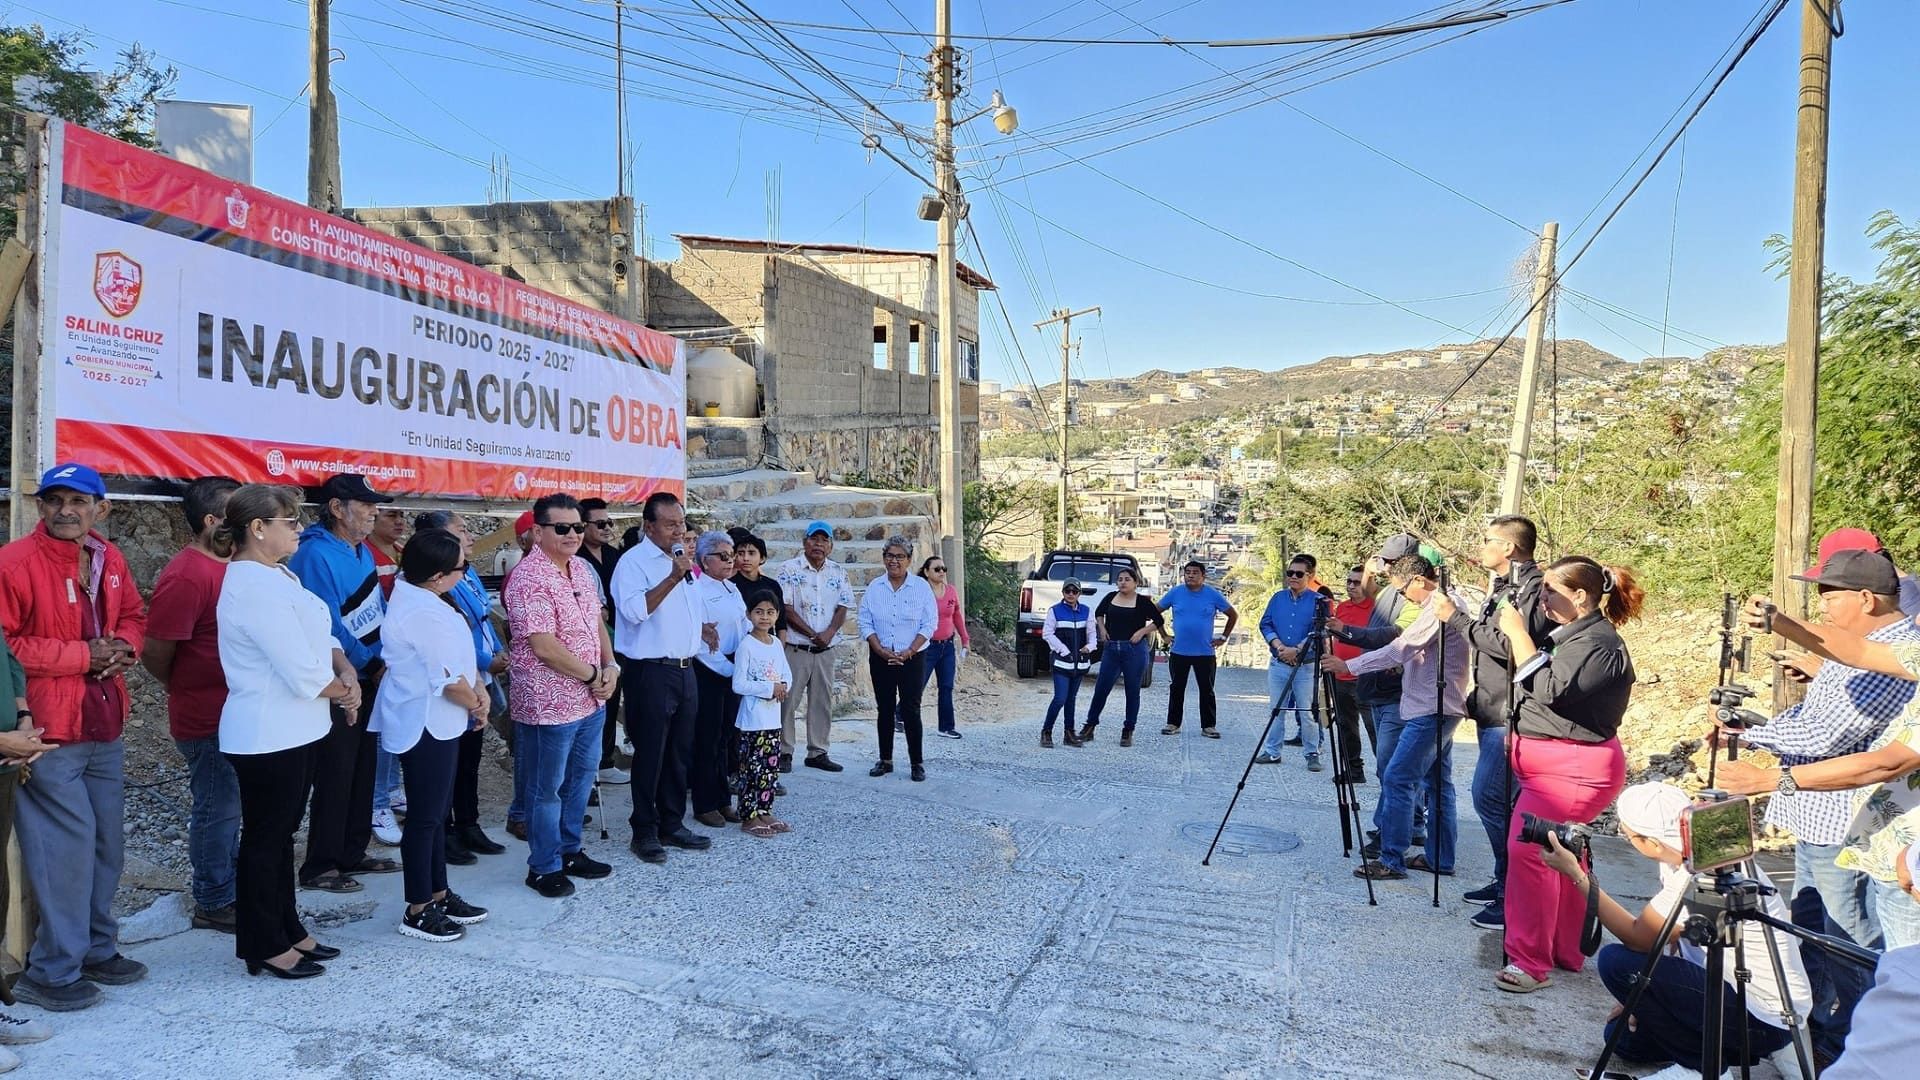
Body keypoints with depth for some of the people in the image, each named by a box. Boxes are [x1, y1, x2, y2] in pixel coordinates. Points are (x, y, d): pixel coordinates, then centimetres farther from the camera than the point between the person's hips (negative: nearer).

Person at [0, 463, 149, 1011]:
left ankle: (97, 949, 29)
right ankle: (51, 972, 9)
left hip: (105, 728, 7)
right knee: (69, 844, -5)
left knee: (106, 841, 14)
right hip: (48, 730, -7)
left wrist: (123, 647, 0)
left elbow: (134, 616, 21)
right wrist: (82, 655, -15)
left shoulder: (109, 559, 9)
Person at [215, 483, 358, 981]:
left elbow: (320, 636, 13)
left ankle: (287, 930, 31)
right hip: (268, 736, -10)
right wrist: (343, 690, -7)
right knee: (265, 840, 4)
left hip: (298, 730, 10)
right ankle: (264, 947, 18)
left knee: (281, 833, 19)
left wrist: (344, 668, -6)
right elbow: (302, 673, -24)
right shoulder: (255, 588, -22)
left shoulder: (279, 576, 9)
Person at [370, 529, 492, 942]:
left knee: (438, 812, 19)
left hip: (437, 722, 10)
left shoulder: (414, 591, 7)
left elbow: (460, 655, 12)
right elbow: (451, 680, -21)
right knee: (426, 817, 2)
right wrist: (476, 706, -3)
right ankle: (418, 910, 14)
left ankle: (439, 894, 31)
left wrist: (479, 690, 0)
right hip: (426, 725, -10)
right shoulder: (424, 614, -25)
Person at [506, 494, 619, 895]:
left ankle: (570, 851, 36)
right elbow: (543, 645, -24)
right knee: (546, 789, 7)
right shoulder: (529, 578, -19)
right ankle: (544, 867, 21)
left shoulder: (581, 568, 8)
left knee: (580, 780, 20)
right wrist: (593, 675, -15)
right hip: (549, 705, -8)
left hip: (591, 699, 9)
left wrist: (610, 666, 0)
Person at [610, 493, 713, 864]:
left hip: (684, 670, 8)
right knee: (650, 755, 0)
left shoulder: (682, 560, 15)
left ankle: (672, 824, 25)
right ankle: (644, 831, 12)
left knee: (680, 753, 13)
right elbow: (635, 609, -26)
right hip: (649, 672, -8)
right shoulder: (634, 561, -10)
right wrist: (673, 577, -28)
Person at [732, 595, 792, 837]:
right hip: (753, 719, -7)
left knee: (771, 767, 12)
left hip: (773, 717, 7)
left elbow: (787, 674, 12)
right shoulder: (746, 646, -12)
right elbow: (739, 685, -16)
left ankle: (764, 812, 22)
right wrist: (769, 688, -19)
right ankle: (748, 817, 7)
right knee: (752, 767, -2)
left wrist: (783, 686, -10)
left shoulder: (777, 644, 9)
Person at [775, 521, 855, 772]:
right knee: (788, 701, -2)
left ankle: (818, 752, 17)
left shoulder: (839, 572, 9)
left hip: (826, 649, 4)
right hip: (795, 648, -4)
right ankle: (784, 753, 7)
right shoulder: (788, 570, -4)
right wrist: (812, 634, -13)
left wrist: (829, 632, -12)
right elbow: (786, 609, -10)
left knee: (822, 702, 8)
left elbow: (843, 607, 6)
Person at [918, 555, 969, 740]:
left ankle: (946, 727, 16)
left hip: (948, 646, 6)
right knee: (917, 687, 0)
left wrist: (965, 640, 20)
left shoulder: (952, 591, 5)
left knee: (947, 688, 8)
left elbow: (957, 616, 17)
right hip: (927, 646, -5)